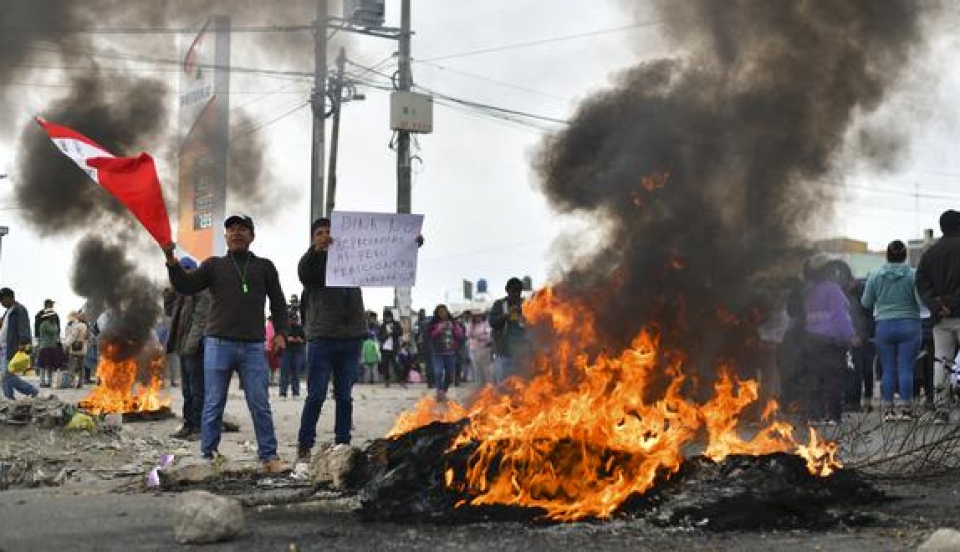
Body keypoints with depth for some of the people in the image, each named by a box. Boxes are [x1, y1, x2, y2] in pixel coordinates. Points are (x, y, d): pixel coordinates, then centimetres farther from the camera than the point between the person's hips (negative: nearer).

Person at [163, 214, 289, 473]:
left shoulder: (264, 267, 14)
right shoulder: (213, 265, 12)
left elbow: (278, 302, 13)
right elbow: (185, 286, 1)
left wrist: (280, 332, -1)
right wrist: (172, 261, -14)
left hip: (254, 347, 0)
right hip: (218, 345, 0)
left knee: (260, 405, -1)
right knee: (213, 405, 2)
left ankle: (268, 456, 4)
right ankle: (208, 457, 7)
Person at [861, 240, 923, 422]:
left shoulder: (875, 276, 0)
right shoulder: (913, 275, -7)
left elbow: (866, 303, 6)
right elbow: (922, 301, -12)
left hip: (884, 327, 2)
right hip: (909, 325, -2)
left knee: (888, 370, 7)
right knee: (906, 369, 0)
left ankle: (888, 409, 8)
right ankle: (905, 408, 0)